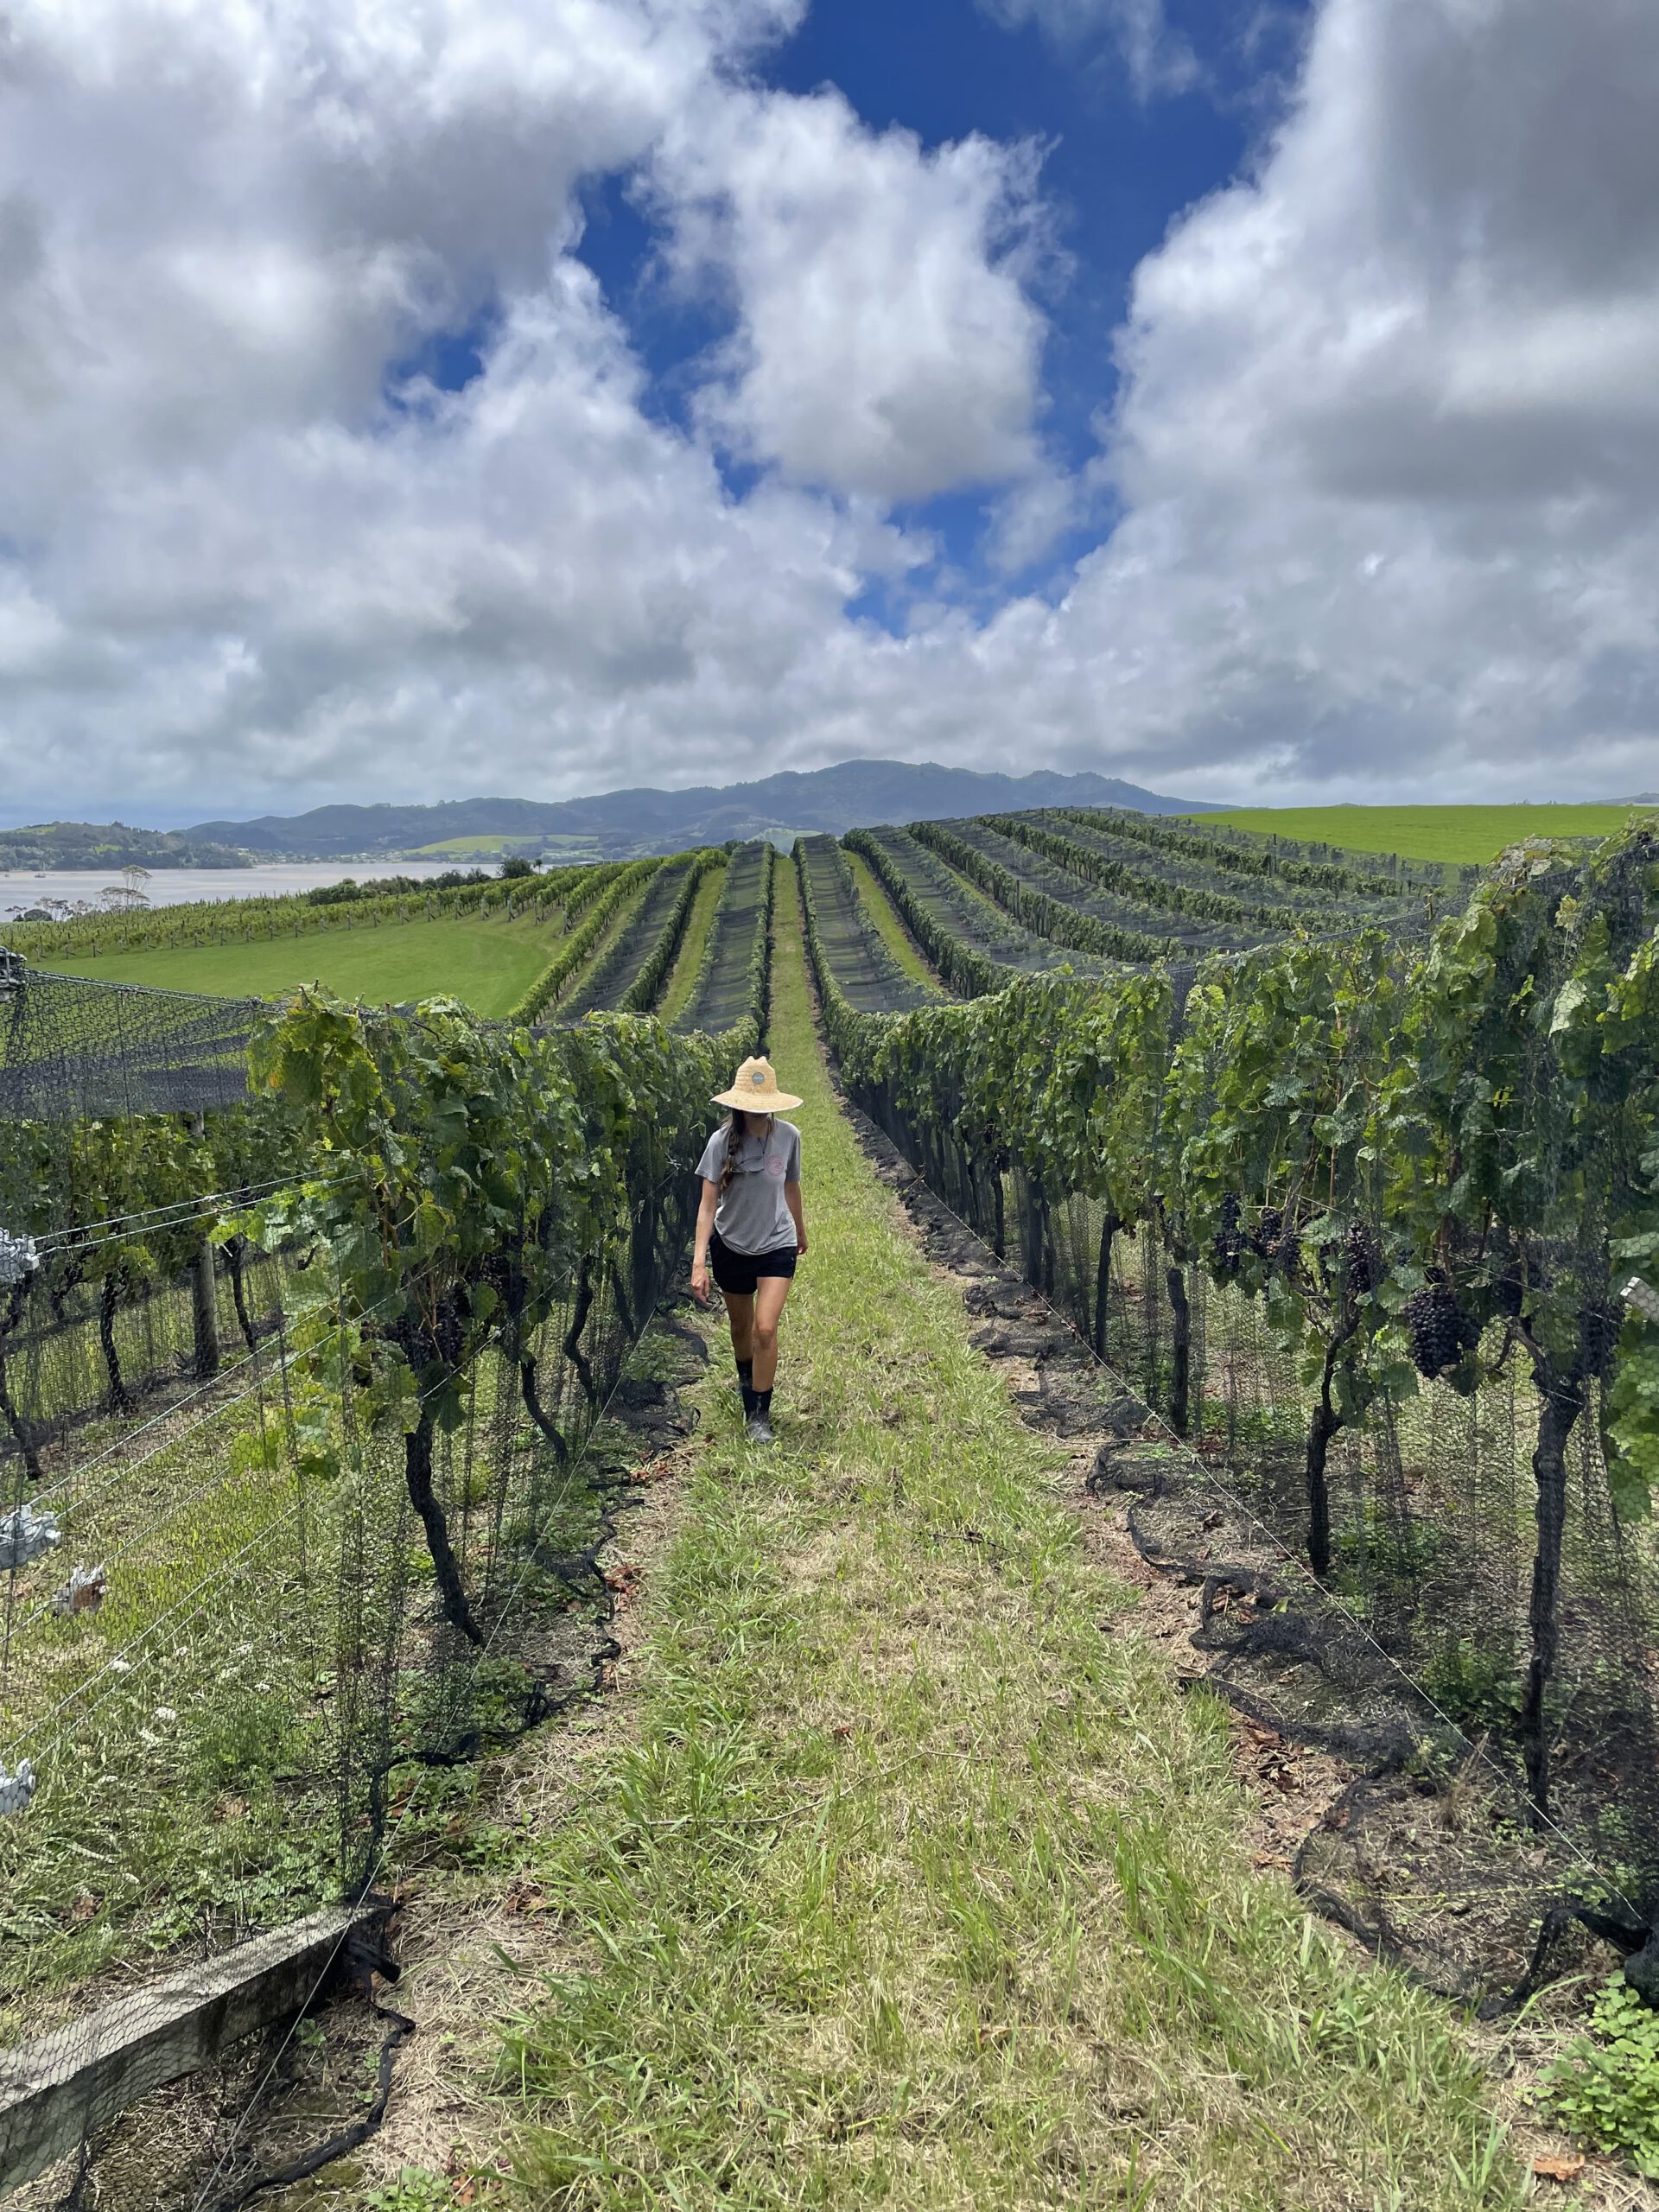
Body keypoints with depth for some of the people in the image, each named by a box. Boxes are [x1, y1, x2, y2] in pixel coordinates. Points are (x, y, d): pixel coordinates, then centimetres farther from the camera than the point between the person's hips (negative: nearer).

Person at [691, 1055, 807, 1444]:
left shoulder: (788, 1137, -13)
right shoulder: (721, 1142, -17)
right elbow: (708, 1205, -18)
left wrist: (800, 1230, 19)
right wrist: (699, 1262, -25)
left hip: (776, 1245, 0)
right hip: (730, 1246, 1)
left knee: (765, 1329, -13)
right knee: (740, 1325, 17)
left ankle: (759, 1415, 3)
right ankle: (746, 1379, 48)